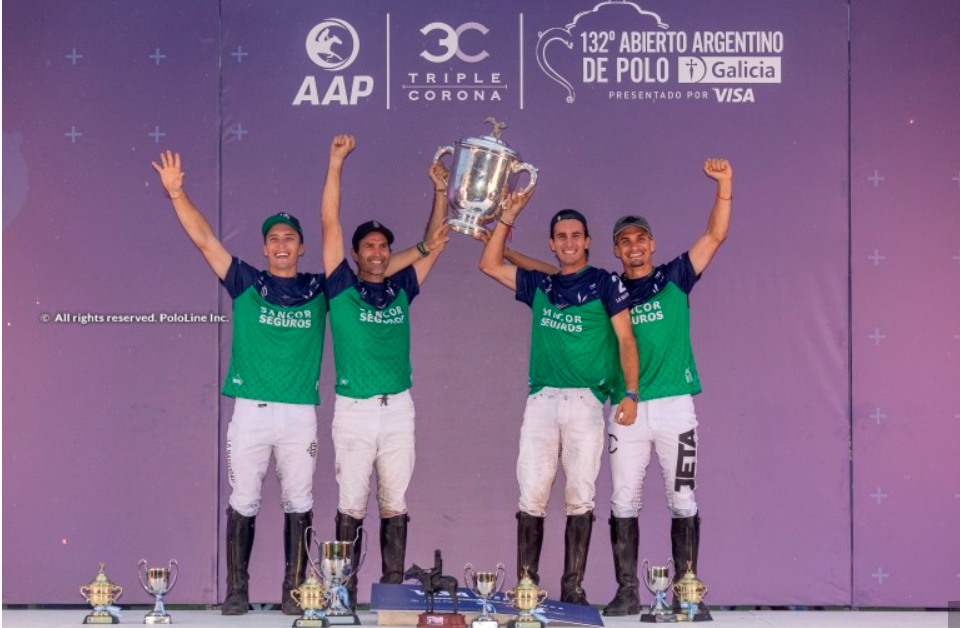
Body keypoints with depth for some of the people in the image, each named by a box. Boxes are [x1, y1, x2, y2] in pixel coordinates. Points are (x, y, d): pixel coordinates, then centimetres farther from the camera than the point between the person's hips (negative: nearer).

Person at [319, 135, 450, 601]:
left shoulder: (400, 290, 11)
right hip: (354, 410, -3)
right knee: (351, 504, 0)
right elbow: (330, 223, -1)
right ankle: (344, 588, 6)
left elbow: (434, 243, 16)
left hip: (399, 408, 3)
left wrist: (440, 191, 7)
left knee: (394, 503, 6)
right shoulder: (342, 289, 3)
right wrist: (336, 163, -4)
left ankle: (393, 585, 11)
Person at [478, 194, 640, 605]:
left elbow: (625, 340, 2)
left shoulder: (604, 284, 7)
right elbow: (490, 264, 17)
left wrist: (631, 393, -9)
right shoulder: (539, 285, 16)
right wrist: (508, 217, 11)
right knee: (531, 496, -3)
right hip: (542, 399, 3)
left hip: (586, 401, -2)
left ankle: (573, 588, 2)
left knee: (581, 496, -2)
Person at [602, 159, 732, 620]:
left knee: (683, 500, -1)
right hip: (626, 409, 2)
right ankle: (627, 591, 8)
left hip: (674, 404, -1)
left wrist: (724, 186, -11)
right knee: (624, 501, 1)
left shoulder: (674, 279, 7)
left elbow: (715, 235, 0)